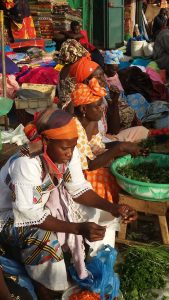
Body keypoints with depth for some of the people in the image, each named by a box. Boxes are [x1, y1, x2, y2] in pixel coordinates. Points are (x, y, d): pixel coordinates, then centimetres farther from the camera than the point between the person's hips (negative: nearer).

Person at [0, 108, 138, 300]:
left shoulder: (67, 152, -17)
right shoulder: (25, 164, -37)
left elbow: (78, 188, -8)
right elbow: (31, 215, -34)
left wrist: (112, 208, -23)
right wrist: (79, 228, -39)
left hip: (42, 199, 7)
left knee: (89, 209, -8)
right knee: (44, 241, -32)